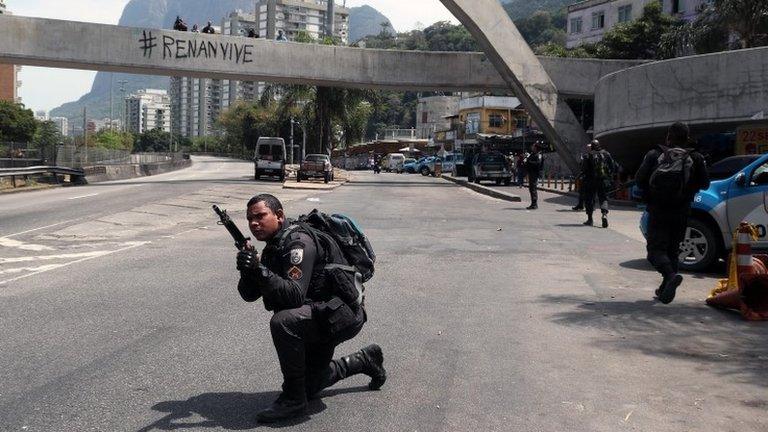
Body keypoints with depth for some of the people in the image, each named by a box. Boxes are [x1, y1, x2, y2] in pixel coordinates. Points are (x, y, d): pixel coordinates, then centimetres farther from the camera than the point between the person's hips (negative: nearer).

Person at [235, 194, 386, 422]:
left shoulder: (298, 242, -22)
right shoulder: (272, 248, 7)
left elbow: (295, 296, -32)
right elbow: (249, 294, 1)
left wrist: (260, 270, -39)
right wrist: (248, 270, -20)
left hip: (342, 314, -10)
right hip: (320, 318, 10)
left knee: (282, 322, -34)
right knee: (309, 387, 18)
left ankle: (293, 398, -18)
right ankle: (364, 361, 37)